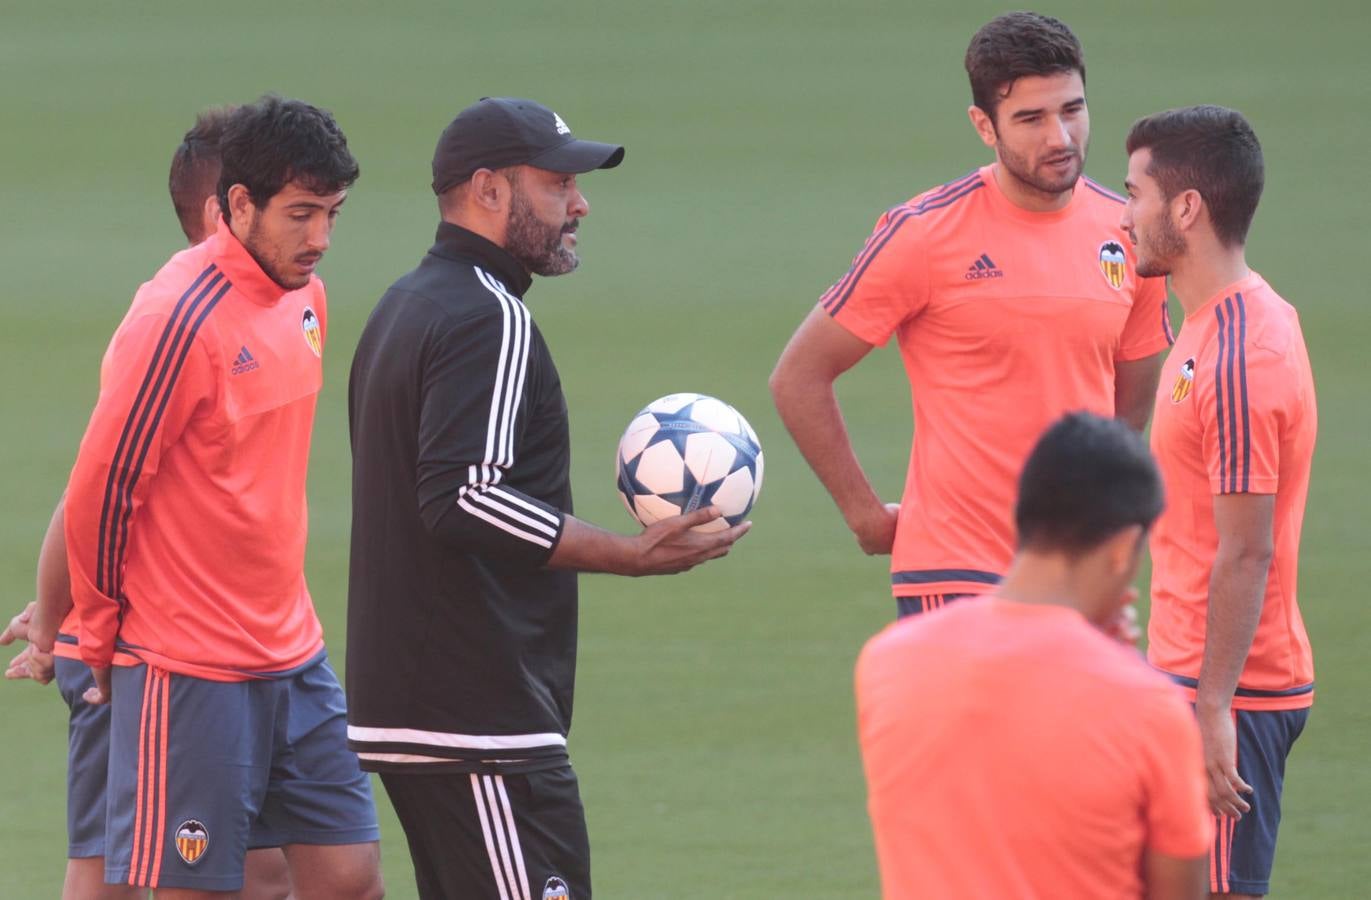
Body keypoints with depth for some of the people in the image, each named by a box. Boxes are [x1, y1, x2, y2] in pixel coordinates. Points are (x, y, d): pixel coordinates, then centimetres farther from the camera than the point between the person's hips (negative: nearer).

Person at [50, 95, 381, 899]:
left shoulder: (306, 298, 9)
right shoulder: (180, 317, -17)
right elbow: (99, 491, -13)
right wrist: (103, 637, -3)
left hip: (296, 655, 8)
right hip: (189, 673, -8)